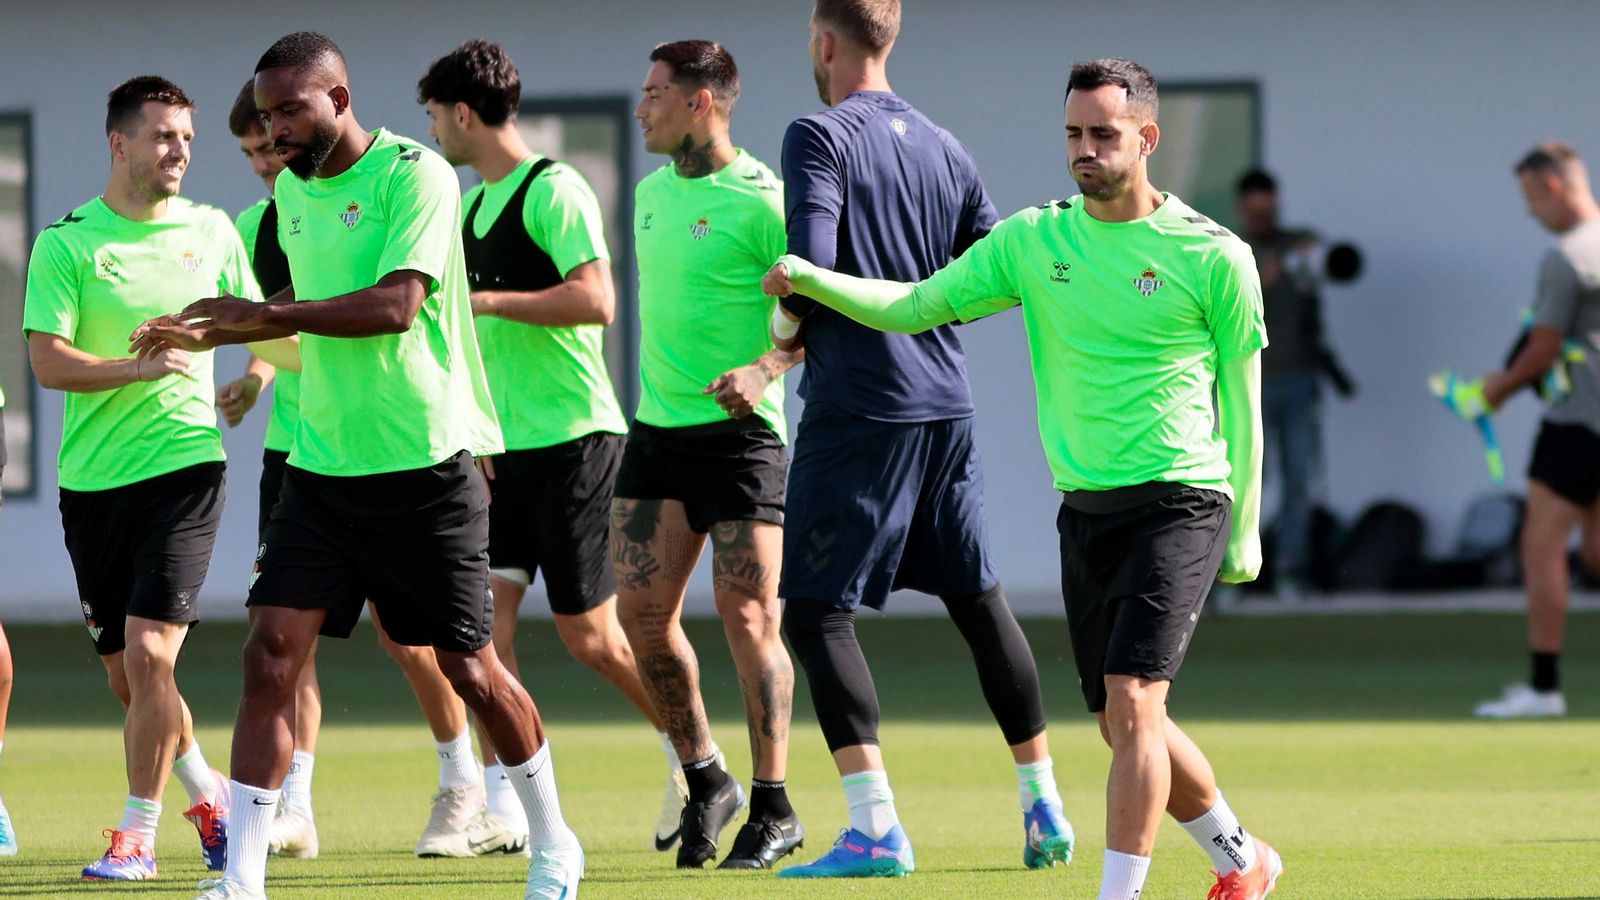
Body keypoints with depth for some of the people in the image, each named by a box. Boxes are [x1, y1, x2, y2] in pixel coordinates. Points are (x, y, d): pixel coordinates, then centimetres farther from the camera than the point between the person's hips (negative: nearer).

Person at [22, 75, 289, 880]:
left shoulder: (211, 231, 7)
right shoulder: (67, 242, -2)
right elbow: (48, 362, -11)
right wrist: (139, 367, -22)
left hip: (183, 463, -1)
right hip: (92, 479, 1)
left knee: (148, 651, -15)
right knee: (126, 676, 7)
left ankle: (137, 834, -7)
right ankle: (206, 791, 31)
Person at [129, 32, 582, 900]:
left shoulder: (414, 174, -13)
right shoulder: (293, 188, 10)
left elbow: (395, 305, -23)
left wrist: (266, 315, -23)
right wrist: (217, 332, 14)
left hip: (423, 464, -6)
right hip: (320, 464, 6)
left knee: (468, 669, 4)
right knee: (271, 655, -7)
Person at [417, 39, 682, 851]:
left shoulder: (554, 191, -12)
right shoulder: (473, 206, 15)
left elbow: (595, 301, -23)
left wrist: (485, 299, -22)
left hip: (572, 440, -8)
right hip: (504, 448, 8)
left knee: (589, 634, -3)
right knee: (485, 615, -3)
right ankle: (499, 804, -1)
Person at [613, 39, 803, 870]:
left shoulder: (757, 200, -12)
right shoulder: (652, 192, 13)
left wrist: (763, 369, -29)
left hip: (738, 430, -7)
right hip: (657, 428, 7)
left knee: (748, 615, -7)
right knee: (640, 609, 1)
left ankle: (773, 810, 1)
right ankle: (705, 783, 16)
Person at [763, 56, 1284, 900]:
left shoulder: (1212, 256, -5)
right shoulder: (1033, 240, 6)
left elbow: (1241, 399, 2)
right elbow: (912, 306, 6)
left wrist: (1244, 530, 4)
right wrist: (809, 279, -10)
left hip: (1179, 504, -5)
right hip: (1084, 511, 6)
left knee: (1132, 704, -19)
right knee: (1125, 727, 12)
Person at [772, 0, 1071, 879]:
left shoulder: (820, 136, -8)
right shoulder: (944, 148, 11)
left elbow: (810, 262, -19)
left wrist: (780, 339, -1)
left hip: (857, 409, -7)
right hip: (946, 404, 7)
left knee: (815, 612, -4)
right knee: (980, 603, 16)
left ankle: (875, 826, -15)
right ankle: (1044, 806, 20)